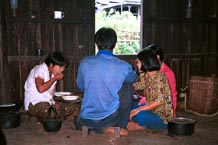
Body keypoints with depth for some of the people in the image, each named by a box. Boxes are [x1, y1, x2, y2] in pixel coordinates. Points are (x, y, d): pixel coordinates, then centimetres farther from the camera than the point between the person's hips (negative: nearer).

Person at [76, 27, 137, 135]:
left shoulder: (85, 63, -6)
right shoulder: (123, 66, -11)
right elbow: (134, 78, 14)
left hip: (87, 120, 3)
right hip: (111, 117, -2)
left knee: (78, 122, 39)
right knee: (128, 86, 17)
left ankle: (103, 129, 12)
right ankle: (121, 127, 17)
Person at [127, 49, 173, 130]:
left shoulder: (159, 77, -19)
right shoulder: (146, 76, 7)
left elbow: (159, 101, -27)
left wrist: (139, 109, -29)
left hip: (163, 118, -8)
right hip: (152, 111, 9)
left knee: (139, 115, -34)